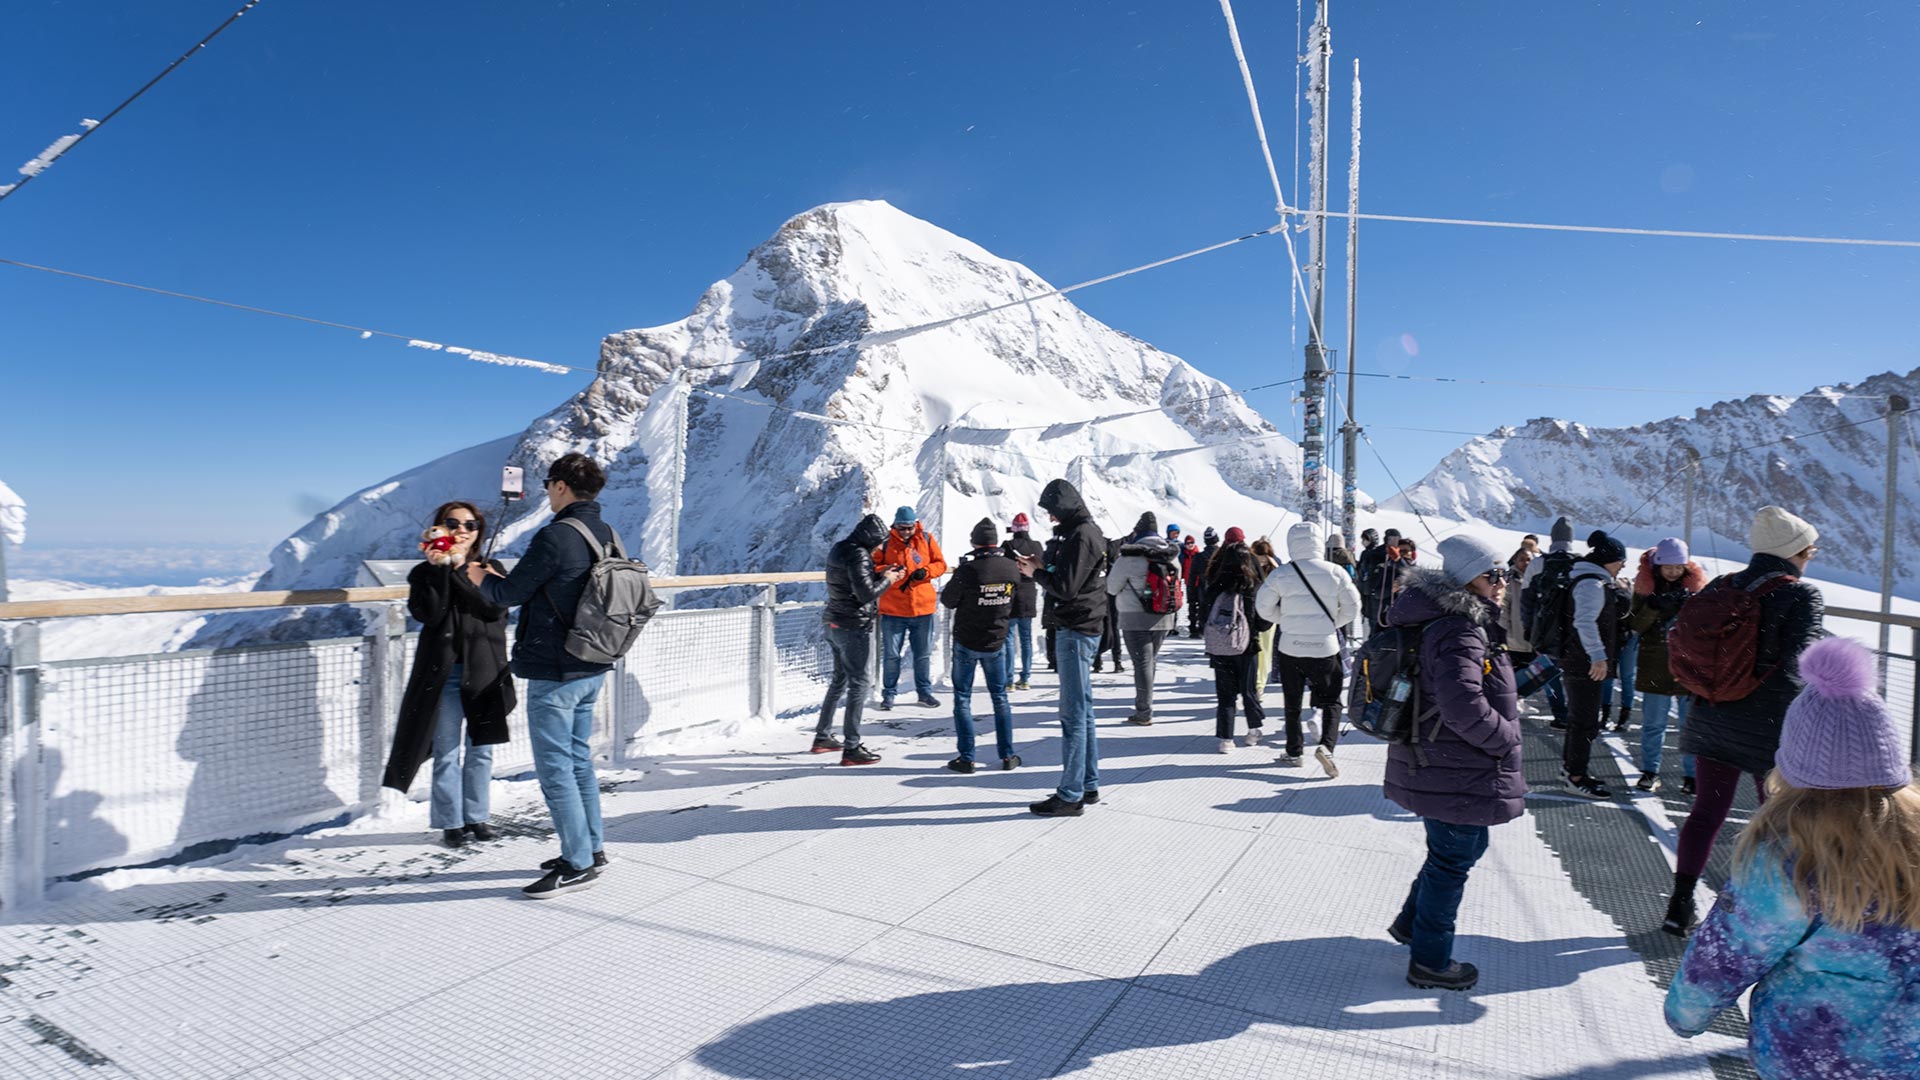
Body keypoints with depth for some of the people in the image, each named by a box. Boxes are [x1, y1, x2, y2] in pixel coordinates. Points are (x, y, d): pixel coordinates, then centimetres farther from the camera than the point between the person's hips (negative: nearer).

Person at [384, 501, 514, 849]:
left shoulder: (490, 569, 7)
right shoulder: (424, 572, 4)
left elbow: (496, 608, -13)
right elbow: (428, 614, -13)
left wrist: (459, 569, -15)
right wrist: (440, 568, -16)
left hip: (484, 671, 1)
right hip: (444, 672, -1)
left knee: (481, 751, 9)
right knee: (448, 753, 2)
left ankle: (476, 816, 21)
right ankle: (450, 822, 13)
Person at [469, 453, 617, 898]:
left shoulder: (555, 536, -19)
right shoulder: (610, 536, 7)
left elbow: (508, 595, -12)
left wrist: (481, 577, 10)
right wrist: (500, 578, 21)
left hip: (554, 673, -9)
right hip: (592, 669, 9)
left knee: (555, 769, 1)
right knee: (579, 760, 19)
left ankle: (578, 865, 7)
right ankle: (592, 849, 27)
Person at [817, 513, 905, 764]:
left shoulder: (839, 549, 11)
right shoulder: (859, 555, -19)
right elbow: (866, 594, -23)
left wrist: (879, 575, 10)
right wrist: (886, 580, -8)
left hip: (834, 624, 10)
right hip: (854, 627, -10)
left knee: (840, 679, 21)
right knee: (860, 682, -3)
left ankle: (823, 736, 29)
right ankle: (851, 748, -2)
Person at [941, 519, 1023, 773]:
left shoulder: (968, 570, -21)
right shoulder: (1012, 569, -8)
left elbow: (948, 601, -7)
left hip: (966, 642, -3)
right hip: (996, 642, 4)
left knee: (962, 699, 7)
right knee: (1000, 697, 15)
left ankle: (966, 758, 7)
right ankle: (1007, 755, 18)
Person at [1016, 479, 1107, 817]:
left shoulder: (1081, 536, -16)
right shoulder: (1088, 530, 15)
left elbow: (1066, 587, -20)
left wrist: (1036, 573, -6)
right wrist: (1043, 567, 5)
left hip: (1077, 631, -11)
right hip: (1083, 628, 11)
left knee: (1073, 714, -7)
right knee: (1083, 710, 15)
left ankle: (1070, 795, -2)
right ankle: (1089, 785, 24)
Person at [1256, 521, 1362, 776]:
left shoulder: (1280, 574, -7)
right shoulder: (1335, 572, -7)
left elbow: (1264, 607, -1)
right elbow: (1352, 608, -2)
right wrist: (1332, 624, 12)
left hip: (1291, 647, 1)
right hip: (1325, 647, -1)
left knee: (1292, 702, 15)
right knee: (1330, 701, 11)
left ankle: (1293, 752, 21)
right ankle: (1326, 744, -9)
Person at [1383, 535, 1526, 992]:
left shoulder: (1443, 622, 9)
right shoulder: (1460, 633, -25)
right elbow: (1463, 705, -35)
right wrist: (1506, 739, -19)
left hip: (1432, 763, 10)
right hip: (1456, 775, -10)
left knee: (1464, 847, 26)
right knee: (1452, 860, 6)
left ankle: (1410, 922, 39)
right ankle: (1431, 962, 23)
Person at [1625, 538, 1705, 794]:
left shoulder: (1696, 585, 2)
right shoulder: (1645, 586, 1)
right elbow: (1634, 626, -5)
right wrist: (1653, 607, -21)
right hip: (1656, 668, 0)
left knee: (1691, 723, 6)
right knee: (1653, 723, 8)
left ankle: (1692, 774, 16)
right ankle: (1649, 771, 18)